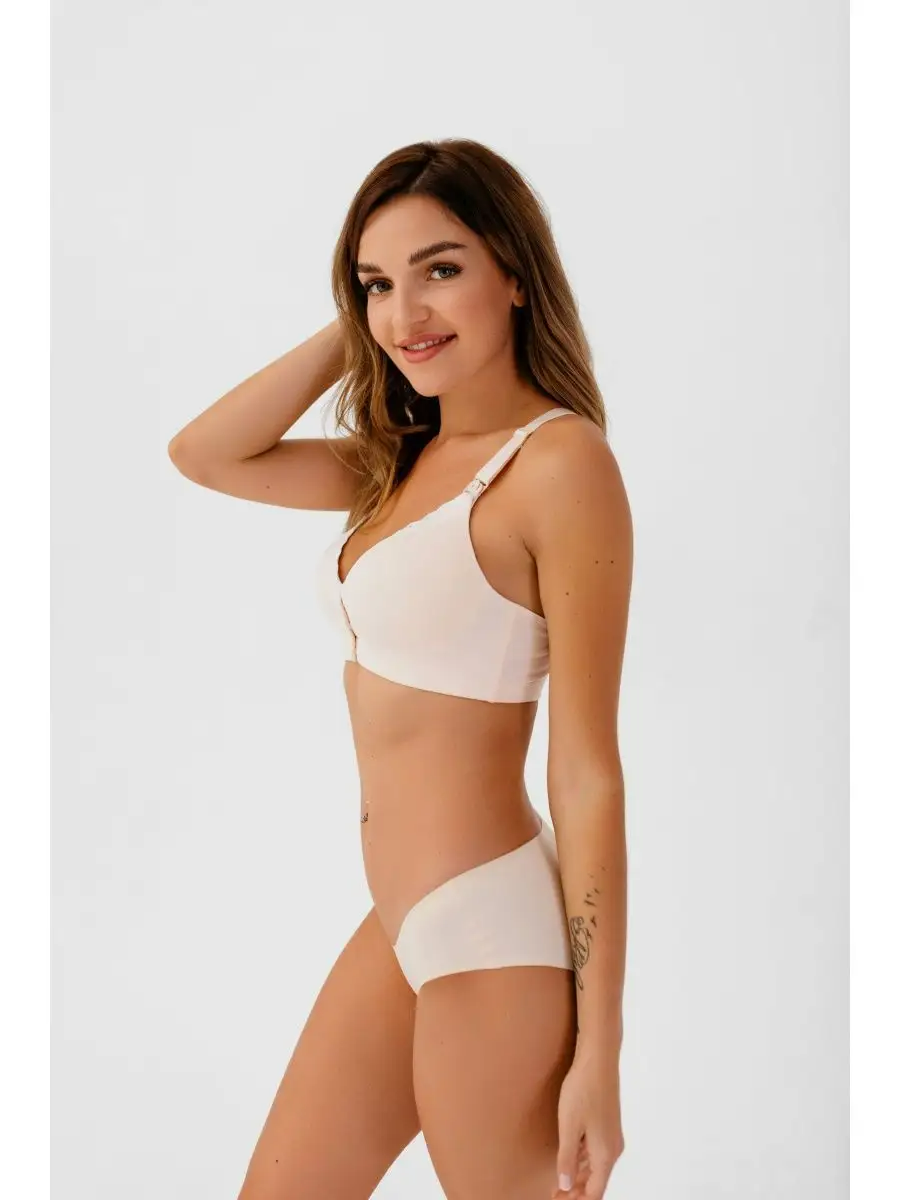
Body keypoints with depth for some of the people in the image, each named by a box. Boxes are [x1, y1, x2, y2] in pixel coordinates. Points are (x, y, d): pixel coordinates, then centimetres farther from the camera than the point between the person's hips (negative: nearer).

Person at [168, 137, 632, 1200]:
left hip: (490, 934, -8)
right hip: (403, 922, 8)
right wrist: (351, 336, 2)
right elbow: (202, 454, 10)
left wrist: (598, 1056, -15)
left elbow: (587, 771, -17)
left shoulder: (558, 456, -16)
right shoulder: (408, 456, 9)